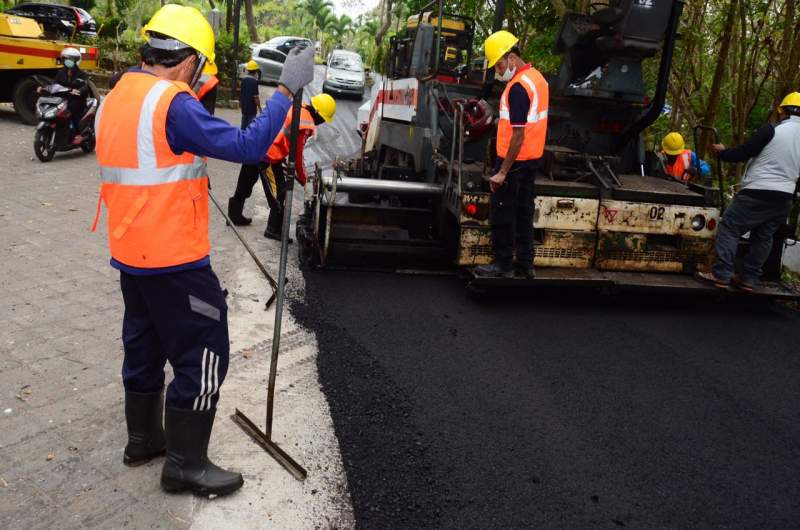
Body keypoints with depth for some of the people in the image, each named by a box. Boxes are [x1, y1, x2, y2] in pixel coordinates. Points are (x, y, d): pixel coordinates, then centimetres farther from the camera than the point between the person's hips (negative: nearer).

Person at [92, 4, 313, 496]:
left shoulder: (117, 98, 9)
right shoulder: (173, 104, -19)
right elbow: (247, 145, -26)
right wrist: (287, 90, -20)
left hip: (130, 253, 9)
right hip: (174, 259, -9)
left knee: (145, 346, 22)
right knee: (203, 356, 2)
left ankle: (143, 438, 37)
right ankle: (186, 464, 11)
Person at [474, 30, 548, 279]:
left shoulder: (518, 88, -21)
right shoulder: (537, 77, 9)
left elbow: (518, 135, -23)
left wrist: (502, 172, -22)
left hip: (515, 160, -9)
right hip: (533, 158, 9)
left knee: (502, 214, 1)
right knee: (523, 212, 14)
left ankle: (503, 265, 10)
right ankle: (525, 264, 21)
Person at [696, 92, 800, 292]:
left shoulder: (772, 130, -10)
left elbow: (742, 153, -7)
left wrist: (722, 152, 10)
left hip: (758, 192, -6)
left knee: (729, 228, 0)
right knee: (763, 237, 13)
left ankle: (721, 275, -5)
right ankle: (748, 279, 16)